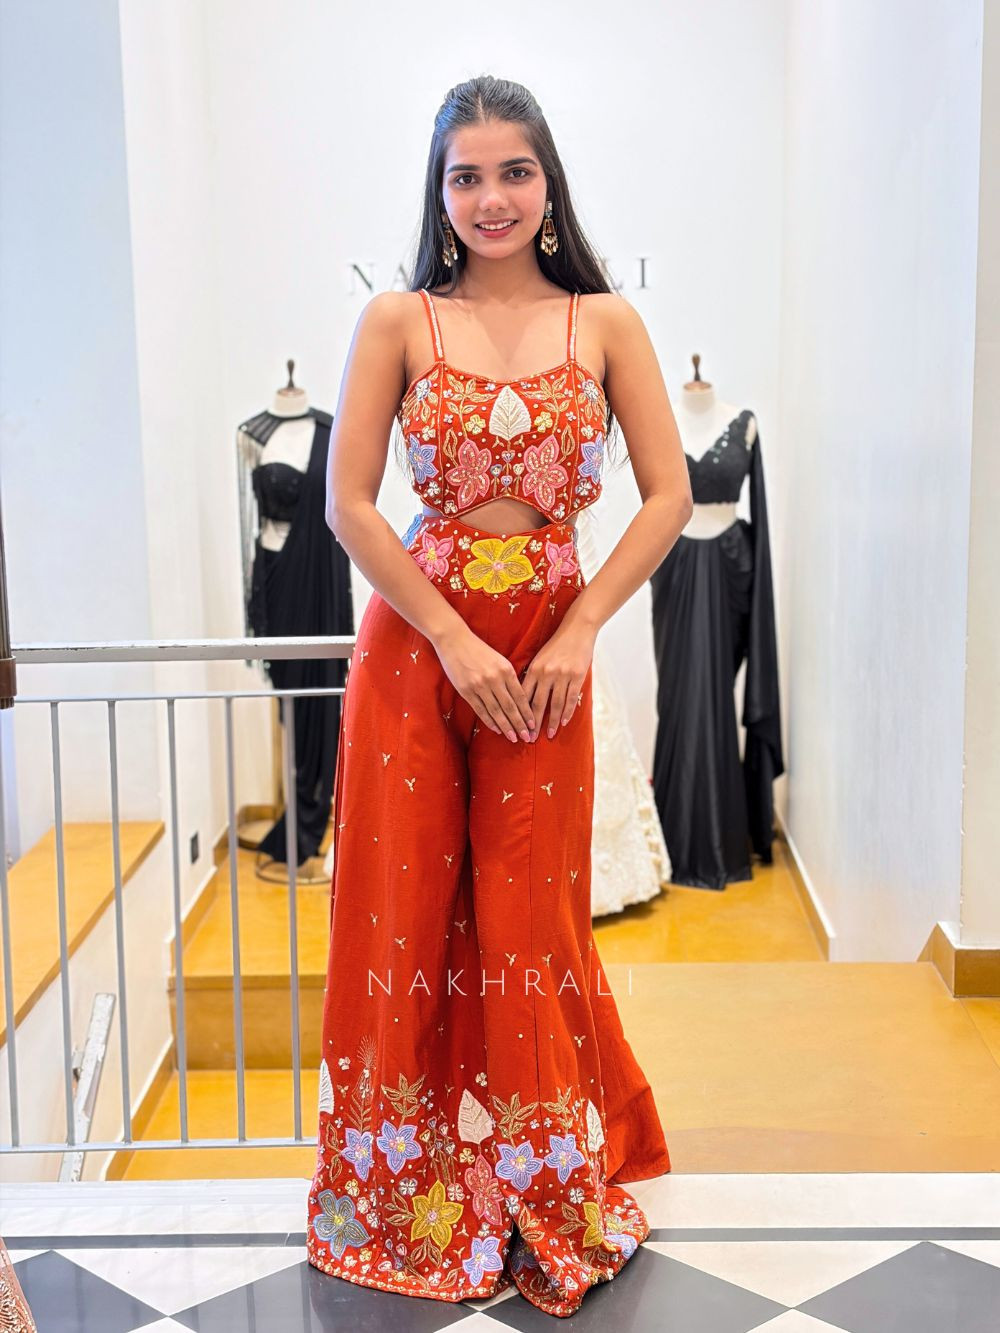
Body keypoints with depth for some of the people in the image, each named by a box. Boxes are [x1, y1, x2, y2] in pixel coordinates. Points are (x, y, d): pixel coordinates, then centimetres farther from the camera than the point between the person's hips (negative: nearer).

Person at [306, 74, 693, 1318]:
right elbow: (348, 502, -5)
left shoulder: (605, 322, 3)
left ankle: (543, 1194, 28)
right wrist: (457, 641, -11)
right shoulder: (397, 321, 0)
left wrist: (575, 634, -9)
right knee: (404, 909, 6)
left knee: (530, 920, 7)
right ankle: (408, 1184, 27)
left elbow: (668, 496, 0)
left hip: (548, 651, 0)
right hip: (412, 642, 0)